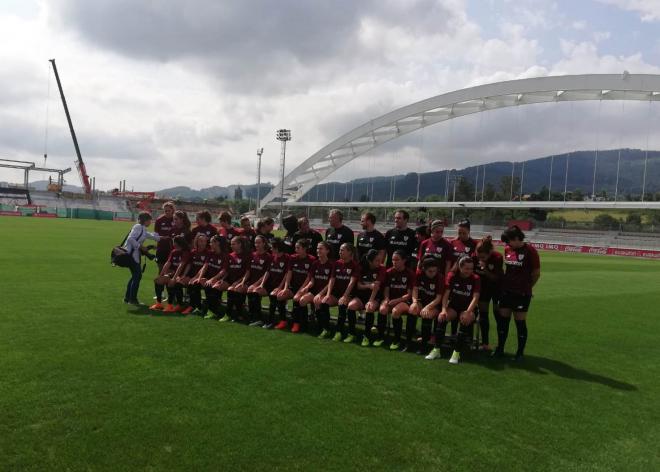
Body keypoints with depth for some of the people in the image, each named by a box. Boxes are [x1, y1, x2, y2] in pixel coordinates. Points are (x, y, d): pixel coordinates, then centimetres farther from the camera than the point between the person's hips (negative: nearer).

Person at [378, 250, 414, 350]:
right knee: (383, 309, -30)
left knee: (395, 311, -35)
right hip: (390, 299, 3)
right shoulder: (389, 272, 4)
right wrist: (386, 299, -15)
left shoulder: (410, 274, -6)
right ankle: (380, 337, -11)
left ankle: (397, 340, -16)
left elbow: (409, 294, -8)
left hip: (404, 301, -3)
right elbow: (386, 290, 6)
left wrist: (397, 300, -20)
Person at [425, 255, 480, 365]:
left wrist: (468, 312, -31)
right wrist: (444, 309, -25)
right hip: (454, 305, 2)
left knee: (466, 319, -35)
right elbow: (446, 294, -10)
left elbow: (475, 298, -17)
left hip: (468, 307, -1)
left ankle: (457, 352, -27)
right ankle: (437, 350, -19)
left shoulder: (475, 279, -9)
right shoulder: (452, 275, -5)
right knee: (442, 317, -28)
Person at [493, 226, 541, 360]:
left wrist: (526, 287, 3)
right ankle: (500, 349, 21)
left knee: (520, 322, 2)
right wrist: (505, 283, 11)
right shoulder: (507, 249, 5)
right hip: (506, 291, 6)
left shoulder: (530, 250, -12)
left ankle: (520, 353, 16)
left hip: (522, 293, -5)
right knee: (502, 319, 8)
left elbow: (536, 273, -6)